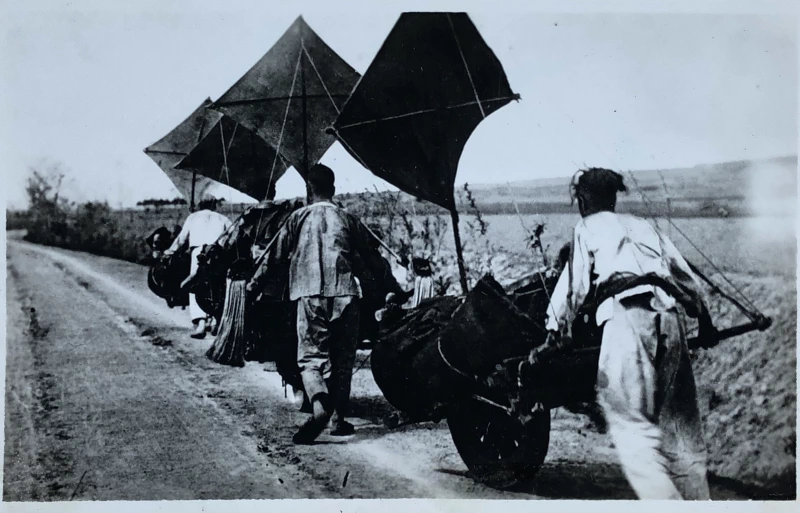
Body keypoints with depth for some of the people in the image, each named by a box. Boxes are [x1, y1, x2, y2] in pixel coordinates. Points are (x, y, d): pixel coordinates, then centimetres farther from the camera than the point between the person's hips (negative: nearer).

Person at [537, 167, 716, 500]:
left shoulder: (587, 228, 17)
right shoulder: (641, 225, 30)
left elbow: (573, 285, 9)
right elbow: (685, 275, 32)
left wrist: (556, 332, 12)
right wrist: (704, 318, 41)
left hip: (626, 314, -5)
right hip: (668, 314, 6)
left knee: (630, 421, -8)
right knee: (680, 421, 11)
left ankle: (663, 499, -21)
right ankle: (697, 500, 10)